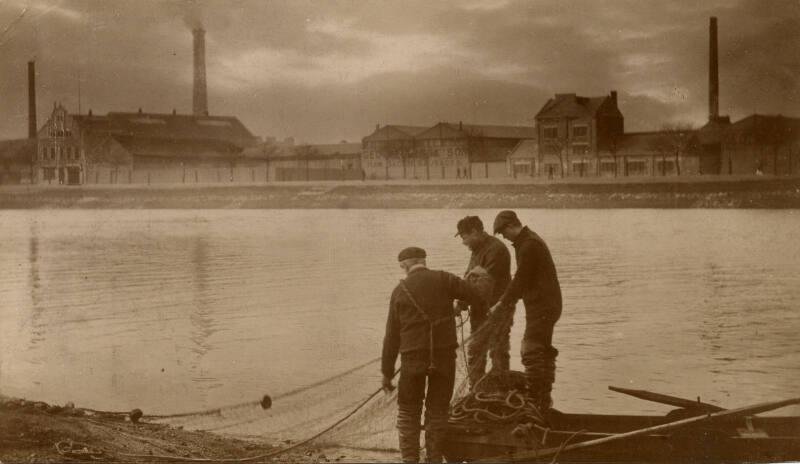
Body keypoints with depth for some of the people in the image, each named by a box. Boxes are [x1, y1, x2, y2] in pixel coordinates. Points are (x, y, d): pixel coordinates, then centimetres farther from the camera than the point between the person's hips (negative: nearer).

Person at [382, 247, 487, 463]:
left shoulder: (400, 290, 5)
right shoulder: (442, 279, 1)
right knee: (437, 411, 13)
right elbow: (477, 297, -5)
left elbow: (392, 336, 5)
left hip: (413, 357, 0)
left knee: (408, 411, 13)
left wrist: (387, 372, 9)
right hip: (444, 355, 0)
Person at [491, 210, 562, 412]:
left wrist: (502, 303, -10)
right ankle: (544, 399, 25)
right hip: (547, 304, 11)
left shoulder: (529, 246, -18)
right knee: (543, 350, 17)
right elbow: (522, 279, 18)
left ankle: (533, 400, -8)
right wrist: (505, 300, 13)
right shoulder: (529, 240, 15)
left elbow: (521, 280, -17)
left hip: (541, 306, -11)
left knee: (531, 352, -10)